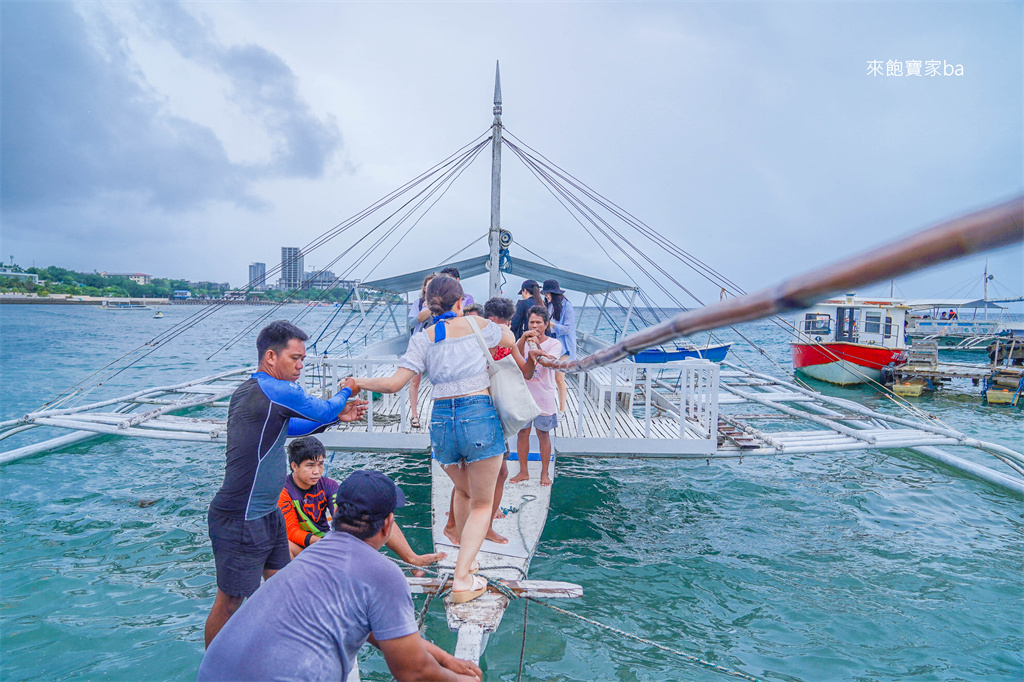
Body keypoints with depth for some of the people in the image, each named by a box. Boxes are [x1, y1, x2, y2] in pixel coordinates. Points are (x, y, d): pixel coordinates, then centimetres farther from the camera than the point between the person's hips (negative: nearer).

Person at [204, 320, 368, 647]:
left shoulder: (246, 391, 9)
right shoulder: (277, 391, -22)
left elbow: (287, 427, 24)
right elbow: (324, 410, -9)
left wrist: (337, 415, 18)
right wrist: (346, 391, 12)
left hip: (267, 514, 10)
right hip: (240, 521, -10)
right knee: (229, 601, 6)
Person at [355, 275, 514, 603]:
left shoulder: (423, 338, 3)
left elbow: (394, 383, -5)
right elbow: (510, 339, 22)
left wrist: (358, 383, 11)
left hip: (441, 420, 3)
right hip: (479, 416, -3)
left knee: (463, 491, 29)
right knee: (482, 504, 10)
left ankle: (465, 558, 39)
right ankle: (462, 578, -2)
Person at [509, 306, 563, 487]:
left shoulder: (554, 344, -4)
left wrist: (538, 346, -40)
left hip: (544, 396, -2)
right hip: (524, 394, 2)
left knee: (543, 434, 6)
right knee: (522, 433, 6)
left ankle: (544, 473, 19)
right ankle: (523, 471, 20)